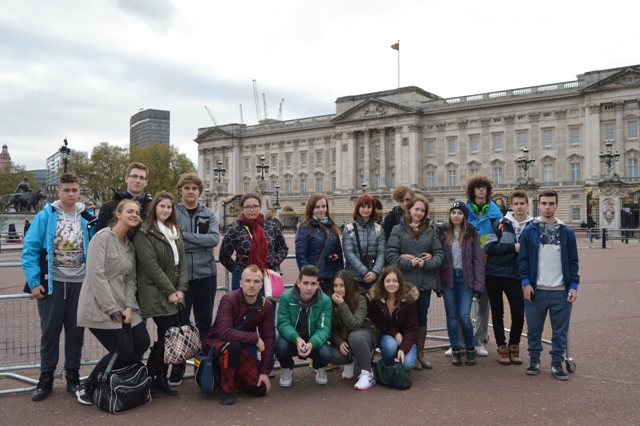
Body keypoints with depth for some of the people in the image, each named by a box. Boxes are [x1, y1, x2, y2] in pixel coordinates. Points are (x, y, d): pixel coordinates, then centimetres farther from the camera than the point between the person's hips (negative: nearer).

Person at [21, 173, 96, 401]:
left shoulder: (88, 218, 2)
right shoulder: (45, 216, -4)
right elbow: (30, 249, -6)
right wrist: (34, 282, -10)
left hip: (80, 283, 2)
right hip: (53, 282, -1)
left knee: (76, 332, 9)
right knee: (50, 331, 7)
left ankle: (73, 376, 21)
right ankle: (46, 378, 20)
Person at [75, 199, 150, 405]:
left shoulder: (130, 245, 12)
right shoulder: (102, 237, -12)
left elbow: (130, 279, 9)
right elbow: (96, 274, -19)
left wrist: (129, 307, -5)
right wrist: (112, 309, -19)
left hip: (123, 306, 8)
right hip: (100, 308, -8)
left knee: (142, 342, -1)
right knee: (122, 351, -7)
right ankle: (86, 389, 14)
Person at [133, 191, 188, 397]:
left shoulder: (175, 231, 15)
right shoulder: (144, 233, -7)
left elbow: (182, 261, 11)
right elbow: (151, 265, -13)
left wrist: (181, 289, -1)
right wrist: (170, 291, -13)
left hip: (174, 293, 7)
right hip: (155, 293, -7)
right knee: (167, 335, -9)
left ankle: (161, 378, 17)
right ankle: (149, 378, 8)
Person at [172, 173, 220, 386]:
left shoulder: (209, 214, 7)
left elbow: (214, 239, -8)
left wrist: (185, 235, -13)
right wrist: (201, 245, -13)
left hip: (206, 274, 2)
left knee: (205, 321, 11)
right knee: (180, 322, 6)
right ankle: (178, 366, 18)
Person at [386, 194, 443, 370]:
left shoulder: (430, 230, 7)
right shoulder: (398, 230, -2)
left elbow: (439, 254, 2)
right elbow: (390, 255, -10)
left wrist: (426, 263, -14)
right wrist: (409, 263, -17)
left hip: (425, 282, 3)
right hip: (405, 281, -3)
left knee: (422, 318, 13)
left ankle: (420, 354, 25)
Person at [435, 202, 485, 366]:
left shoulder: (472, 233, 2)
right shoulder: (442, 232, 2)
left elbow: (478, 259, 0)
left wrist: (478, 284, -6)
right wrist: (437, 284, -6)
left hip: (466, 277, -1)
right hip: (448, 277, 1)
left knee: (464, 316, -6)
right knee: (451, 315, 7)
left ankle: (470, 349, 15)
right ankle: (455, 350, 20)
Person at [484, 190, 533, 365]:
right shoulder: (500, 224, -1)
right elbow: (489, 247, -9)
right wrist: (513, 247, -15)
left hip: (516, 276, 0)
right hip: (495, 274, 0)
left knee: (519, 314, -1)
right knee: (497, 313, 8)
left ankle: (514, 346, 22)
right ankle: (502, 347, 23)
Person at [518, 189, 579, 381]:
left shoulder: (567, 232, 7)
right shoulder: (529, 231, 3)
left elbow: (573, 261, 7)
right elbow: (523, 259, 1)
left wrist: (574, 285, -1)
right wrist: (526, 282, -9)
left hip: (561, 291, 1)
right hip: (536, 290, -1)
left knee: (560, 330, 6)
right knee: (534, 328, 7)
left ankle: (557, 362, 18)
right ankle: (534, 359, 23)